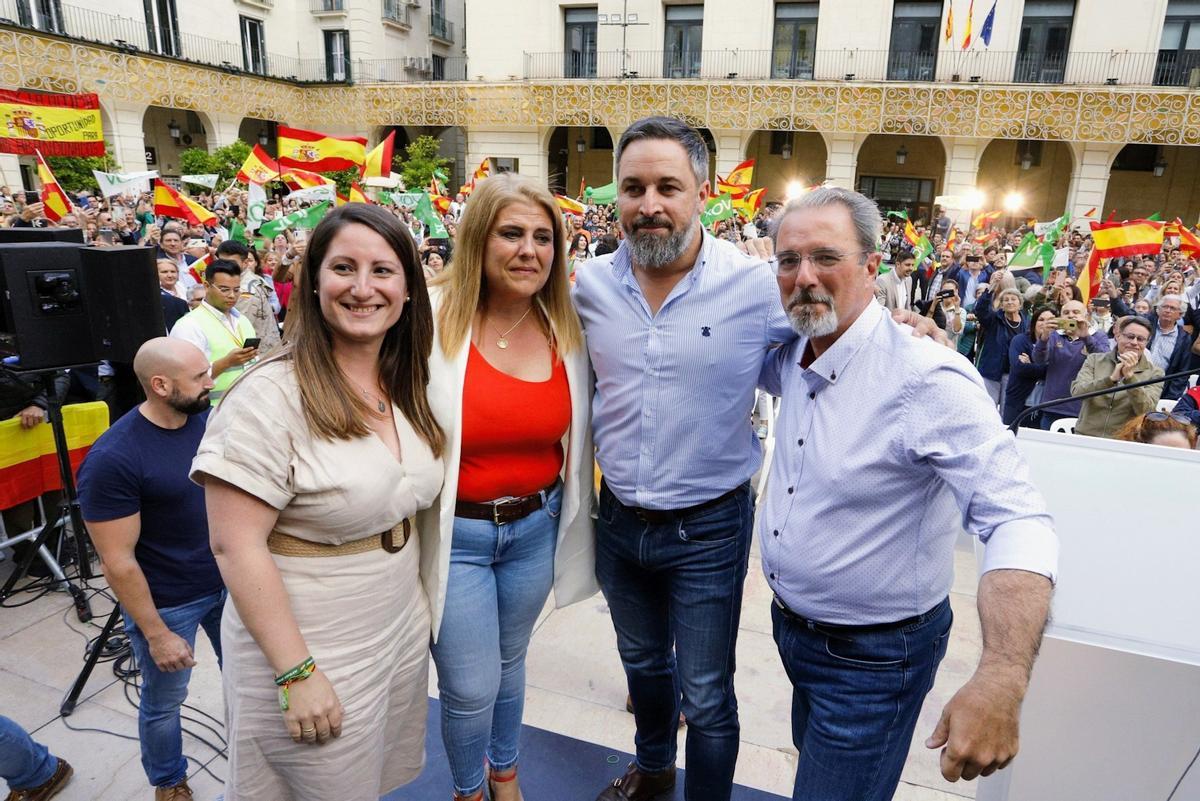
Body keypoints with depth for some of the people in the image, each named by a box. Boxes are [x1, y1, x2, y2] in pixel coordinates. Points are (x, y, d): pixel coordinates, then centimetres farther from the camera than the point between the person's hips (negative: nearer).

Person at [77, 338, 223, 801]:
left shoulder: (209, 418, -7)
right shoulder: (112, 459, -25)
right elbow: (117, 561, -20)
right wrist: (156, 634, -15)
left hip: (228, 583, 5)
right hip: (167, 604, -5)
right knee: (164, 701, 18)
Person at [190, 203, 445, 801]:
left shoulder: (406, 388, 0)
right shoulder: (271, 396, -21)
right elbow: (235, 546, -20)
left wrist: (419, 604, 10)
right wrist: (296, 673, -19)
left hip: (404, 633, 6)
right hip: (311, 654, -6)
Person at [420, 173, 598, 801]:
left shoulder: (567, 329, -4)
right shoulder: (431, 319, -17)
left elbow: (576, 436, 7)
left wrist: (571, 520, 11)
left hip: (537, 528, 4)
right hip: (454, 534, -3)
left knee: (510, 660, 25)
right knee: (471, 688, 9)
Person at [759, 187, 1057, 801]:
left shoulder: (928, 381, -28)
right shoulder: (792, 358, -4)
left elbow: (1017, 522, -33)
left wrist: (1002, 680, -45)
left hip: (872, 657, -7)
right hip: (791, 624, 8)